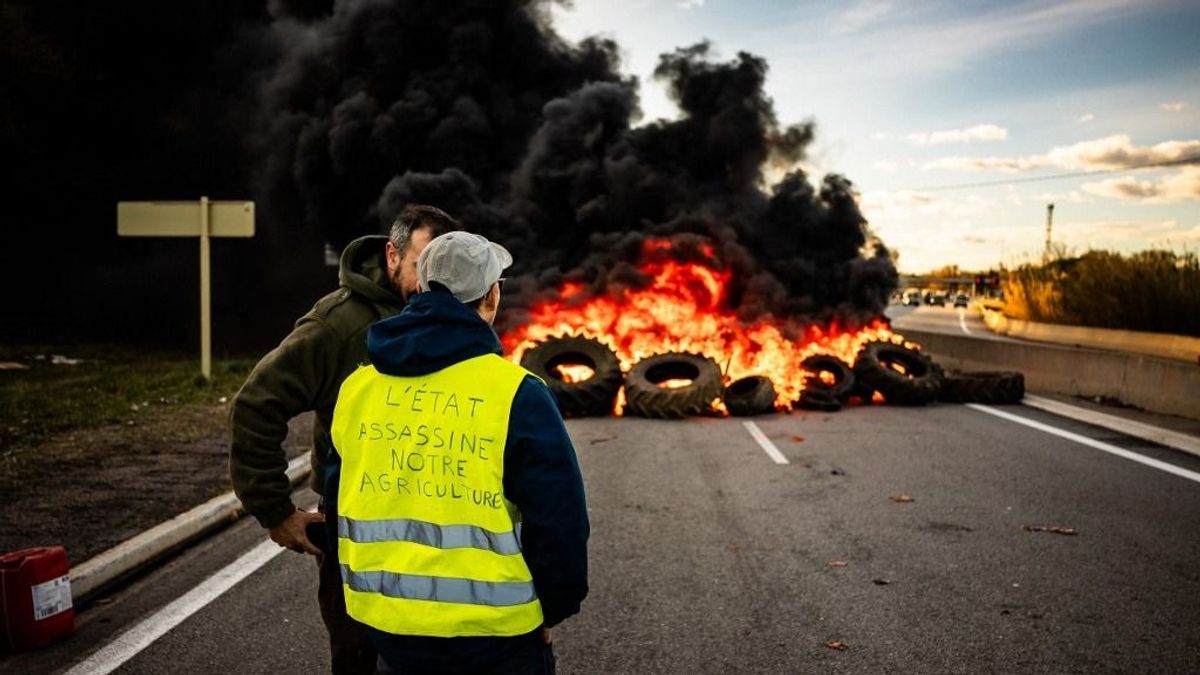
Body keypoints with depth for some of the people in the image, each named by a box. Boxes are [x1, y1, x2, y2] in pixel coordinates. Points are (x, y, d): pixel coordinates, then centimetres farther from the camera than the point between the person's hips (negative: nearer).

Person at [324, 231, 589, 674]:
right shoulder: (516, 394, -16)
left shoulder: (356, 388, 2)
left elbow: (337, 507, 11)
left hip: (386, 632, 5)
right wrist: (550, 612, 2)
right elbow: (559, 518, -15)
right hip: (494, 637, -4)